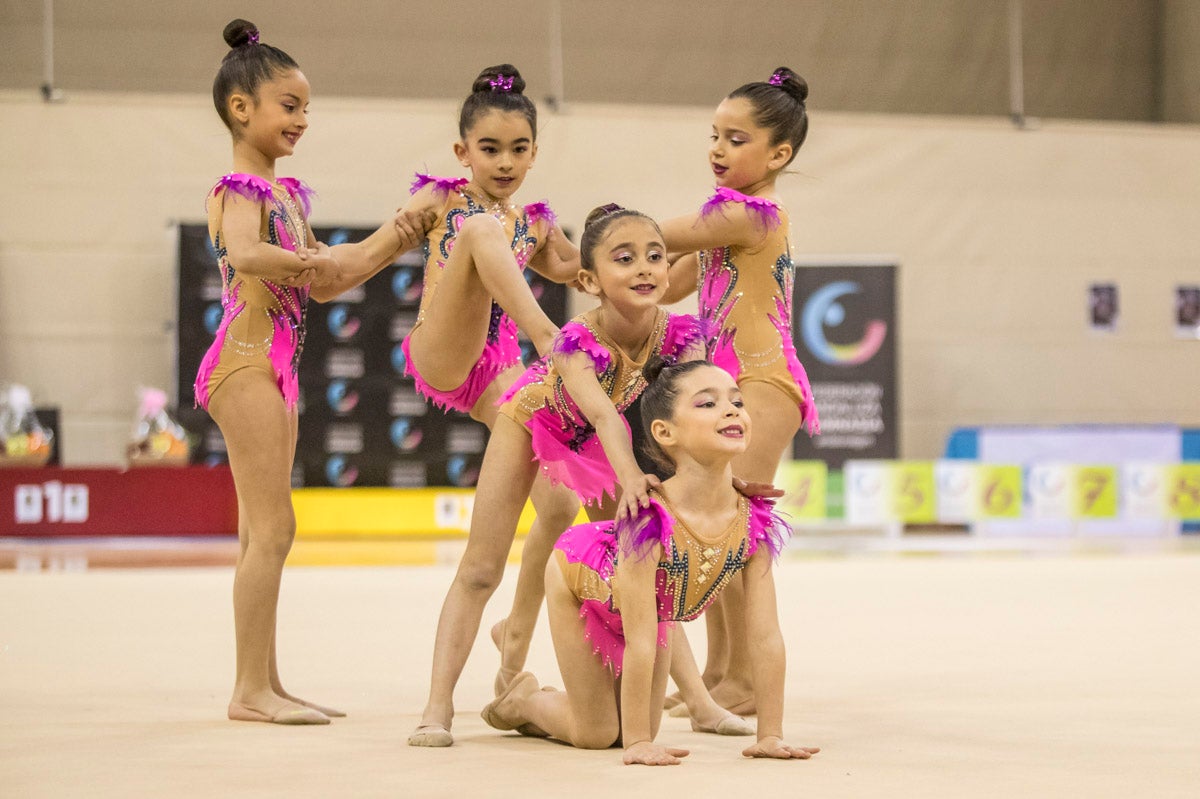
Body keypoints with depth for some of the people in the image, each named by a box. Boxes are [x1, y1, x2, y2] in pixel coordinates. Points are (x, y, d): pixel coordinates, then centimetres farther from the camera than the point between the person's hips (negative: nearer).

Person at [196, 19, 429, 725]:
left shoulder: (285, 192, 17)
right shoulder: (239, 191, -11)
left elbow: (324, 282, 21)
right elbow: (244, 254, -32)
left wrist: (390, 245, 15)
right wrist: (305, 263, -40)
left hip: (277, 367, 10)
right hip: (247, 364, -10)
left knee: (265, 532, 10)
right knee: (271, 527, -10)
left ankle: (263, 686, 14)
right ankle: (251, 689, -8)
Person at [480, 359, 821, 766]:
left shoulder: (754, 519, -30)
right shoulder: (649, 515, -45)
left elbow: (765, 636, -24)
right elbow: (640, 641, -41)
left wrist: (770, 736, -24)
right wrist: (638, 743, -39)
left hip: (656, 603, 5)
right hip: (579, 579, -5)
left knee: (632, 728, 11)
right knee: (596, 734, 2)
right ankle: (522, 699, 33)